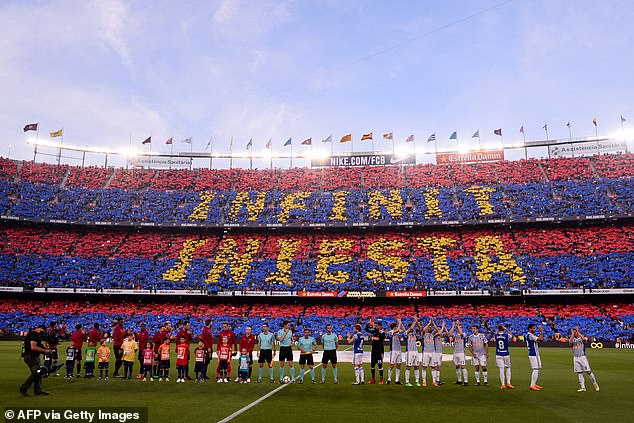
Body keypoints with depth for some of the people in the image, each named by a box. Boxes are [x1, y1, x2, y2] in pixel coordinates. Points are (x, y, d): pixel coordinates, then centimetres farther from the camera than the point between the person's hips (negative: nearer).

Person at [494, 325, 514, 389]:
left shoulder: (496, 335, -6)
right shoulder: (506, 335, -9)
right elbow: (511, 334, 14)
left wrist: (497, 332, 18)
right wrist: (506, 329, 15)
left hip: (498, 355, 1)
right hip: (506, 354, -1)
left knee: (501, 369, 2)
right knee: (508, 368, 15)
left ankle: (503, 385, 3)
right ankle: (508, 383, 12)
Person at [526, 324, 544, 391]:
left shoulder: (532, 335, 15)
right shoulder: (530, 335, -17)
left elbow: (540, 339, 14)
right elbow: (540, 339, -25)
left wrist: (541, 332, 3)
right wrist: (541, 331, -14)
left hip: (535, 354, 11)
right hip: (533, 354, -11)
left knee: (537, 369, 16)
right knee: (536, 369, -11)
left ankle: (534, 384, 24)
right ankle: (532, 386, -10)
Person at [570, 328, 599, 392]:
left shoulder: (582, 338, 0)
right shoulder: (573, 339, 9)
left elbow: (584, 339, -25)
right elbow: (570, 341, -14)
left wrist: (578, 332, -17)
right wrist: (572, 334, -9)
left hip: (583, 357, -4)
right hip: (575, 358, 4)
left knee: (588, 371, -7)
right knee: (579, 373, 5)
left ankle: (595, 384, 10)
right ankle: (582, 387, 10)